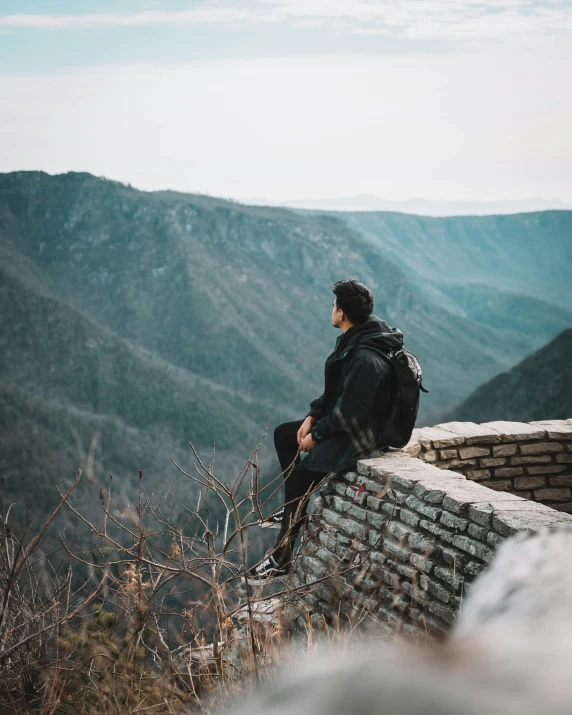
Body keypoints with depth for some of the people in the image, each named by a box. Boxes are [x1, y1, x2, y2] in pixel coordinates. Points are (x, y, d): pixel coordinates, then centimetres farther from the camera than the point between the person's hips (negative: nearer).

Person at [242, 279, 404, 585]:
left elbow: (348, 413, -28)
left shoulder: (365, 359, -30)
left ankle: (281, 559, -5)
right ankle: (293, 509, 27)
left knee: (301, 476, -16)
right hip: (344, 422, 11)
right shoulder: (354, 341, 2)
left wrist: (317, 436, -14)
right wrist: (312, 416, 2)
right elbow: (334, 390, 13)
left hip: (360, 438, -11)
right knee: (284, 433, 17)